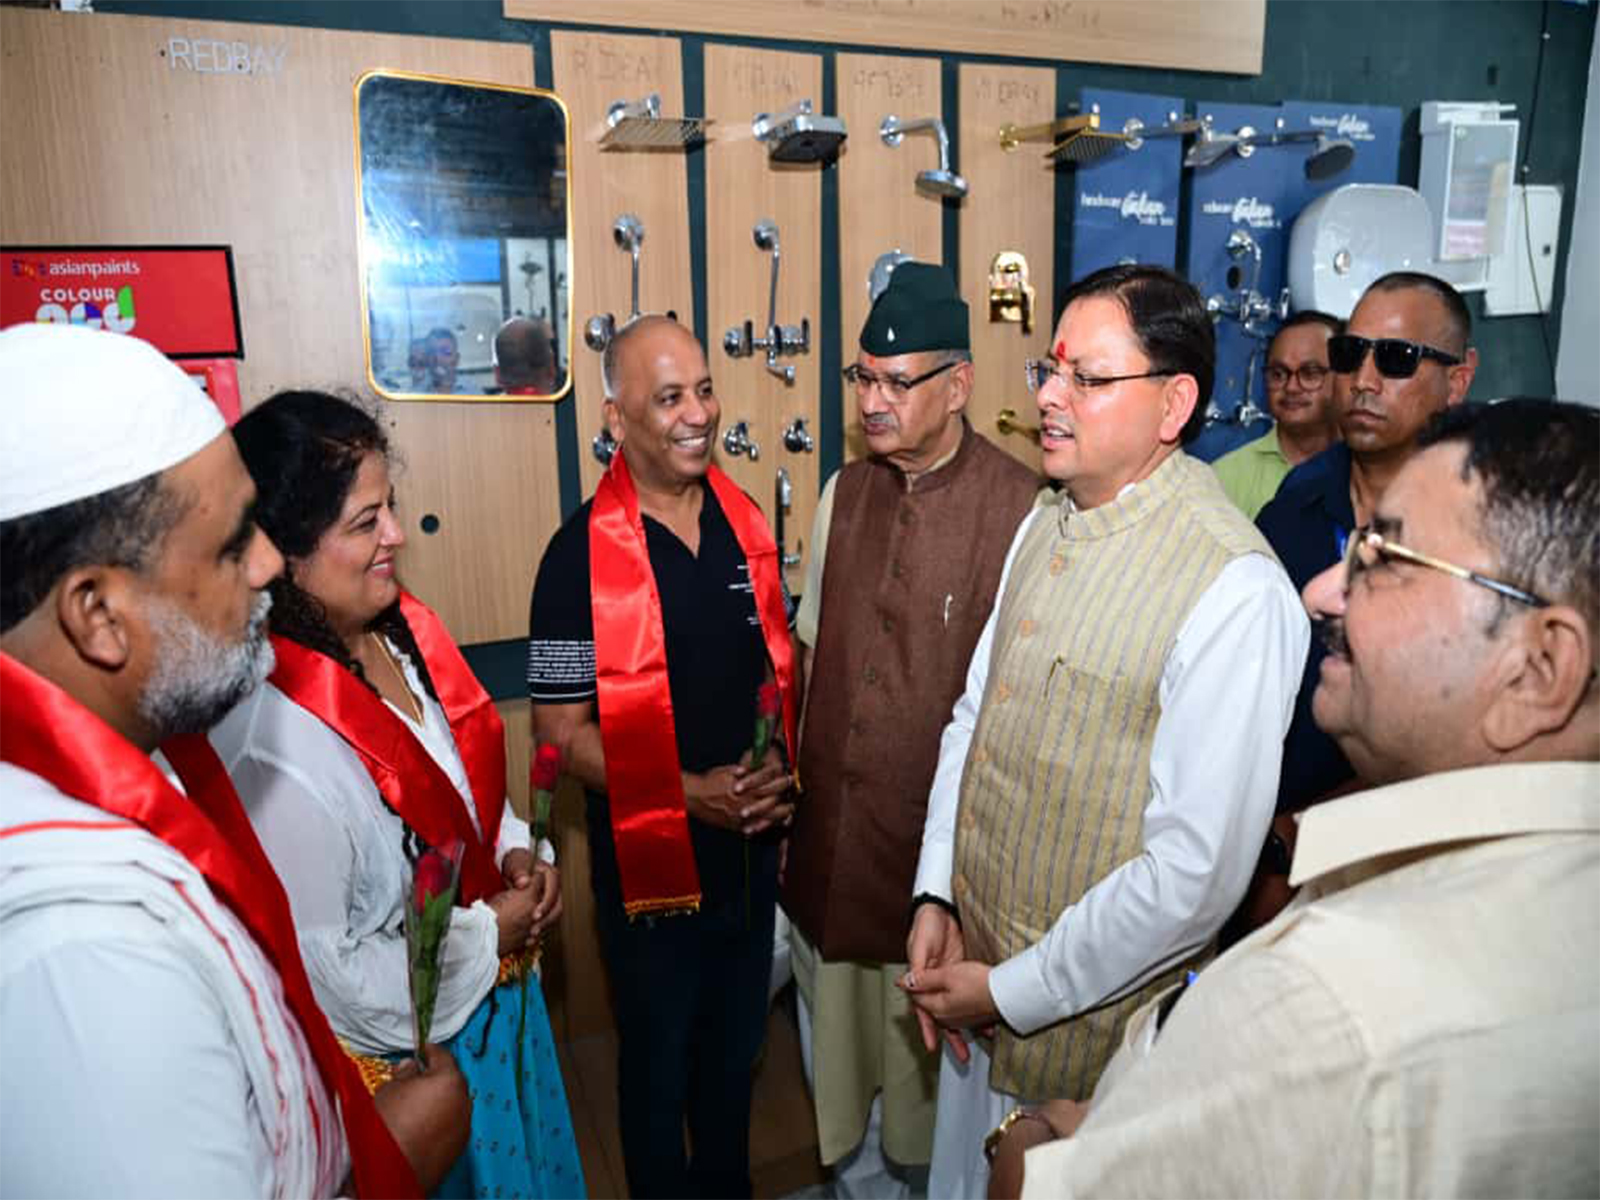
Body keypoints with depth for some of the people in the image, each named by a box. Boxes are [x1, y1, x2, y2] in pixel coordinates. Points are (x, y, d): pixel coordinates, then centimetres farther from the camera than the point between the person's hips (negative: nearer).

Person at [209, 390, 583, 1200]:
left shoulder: (401, 630, -8)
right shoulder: (271, 744, -33)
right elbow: (321, 976, -29)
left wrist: (518, 852, -7)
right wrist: (490, 935, -18)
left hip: (497, 989, 7)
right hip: (408, 1053, -7)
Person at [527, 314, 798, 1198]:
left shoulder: (746, 523, -2)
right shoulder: (583, 555, -18)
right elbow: (561, 730, -16)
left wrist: (779, 767, -5)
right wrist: (691, 792, -23)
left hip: (751, 850, 5)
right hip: (651, 859, -5)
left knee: (735, 1044, 25)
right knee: (658, 1056, 18)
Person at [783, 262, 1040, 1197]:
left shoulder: (1020, 507, -17)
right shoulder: (844, 494, 3)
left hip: (942, 835, -5)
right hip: (832, 827, 6)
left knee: (929, 1040, 15)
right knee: (837, 1011, 22)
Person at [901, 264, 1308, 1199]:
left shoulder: (1235, 589, -25)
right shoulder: (1047, 525, 0)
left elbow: (1197, 873, -25)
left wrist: (1015, 991, -15)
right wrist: (934, 896, 0)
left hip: (1090, 1022, -7)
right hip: (976, 983, 7)